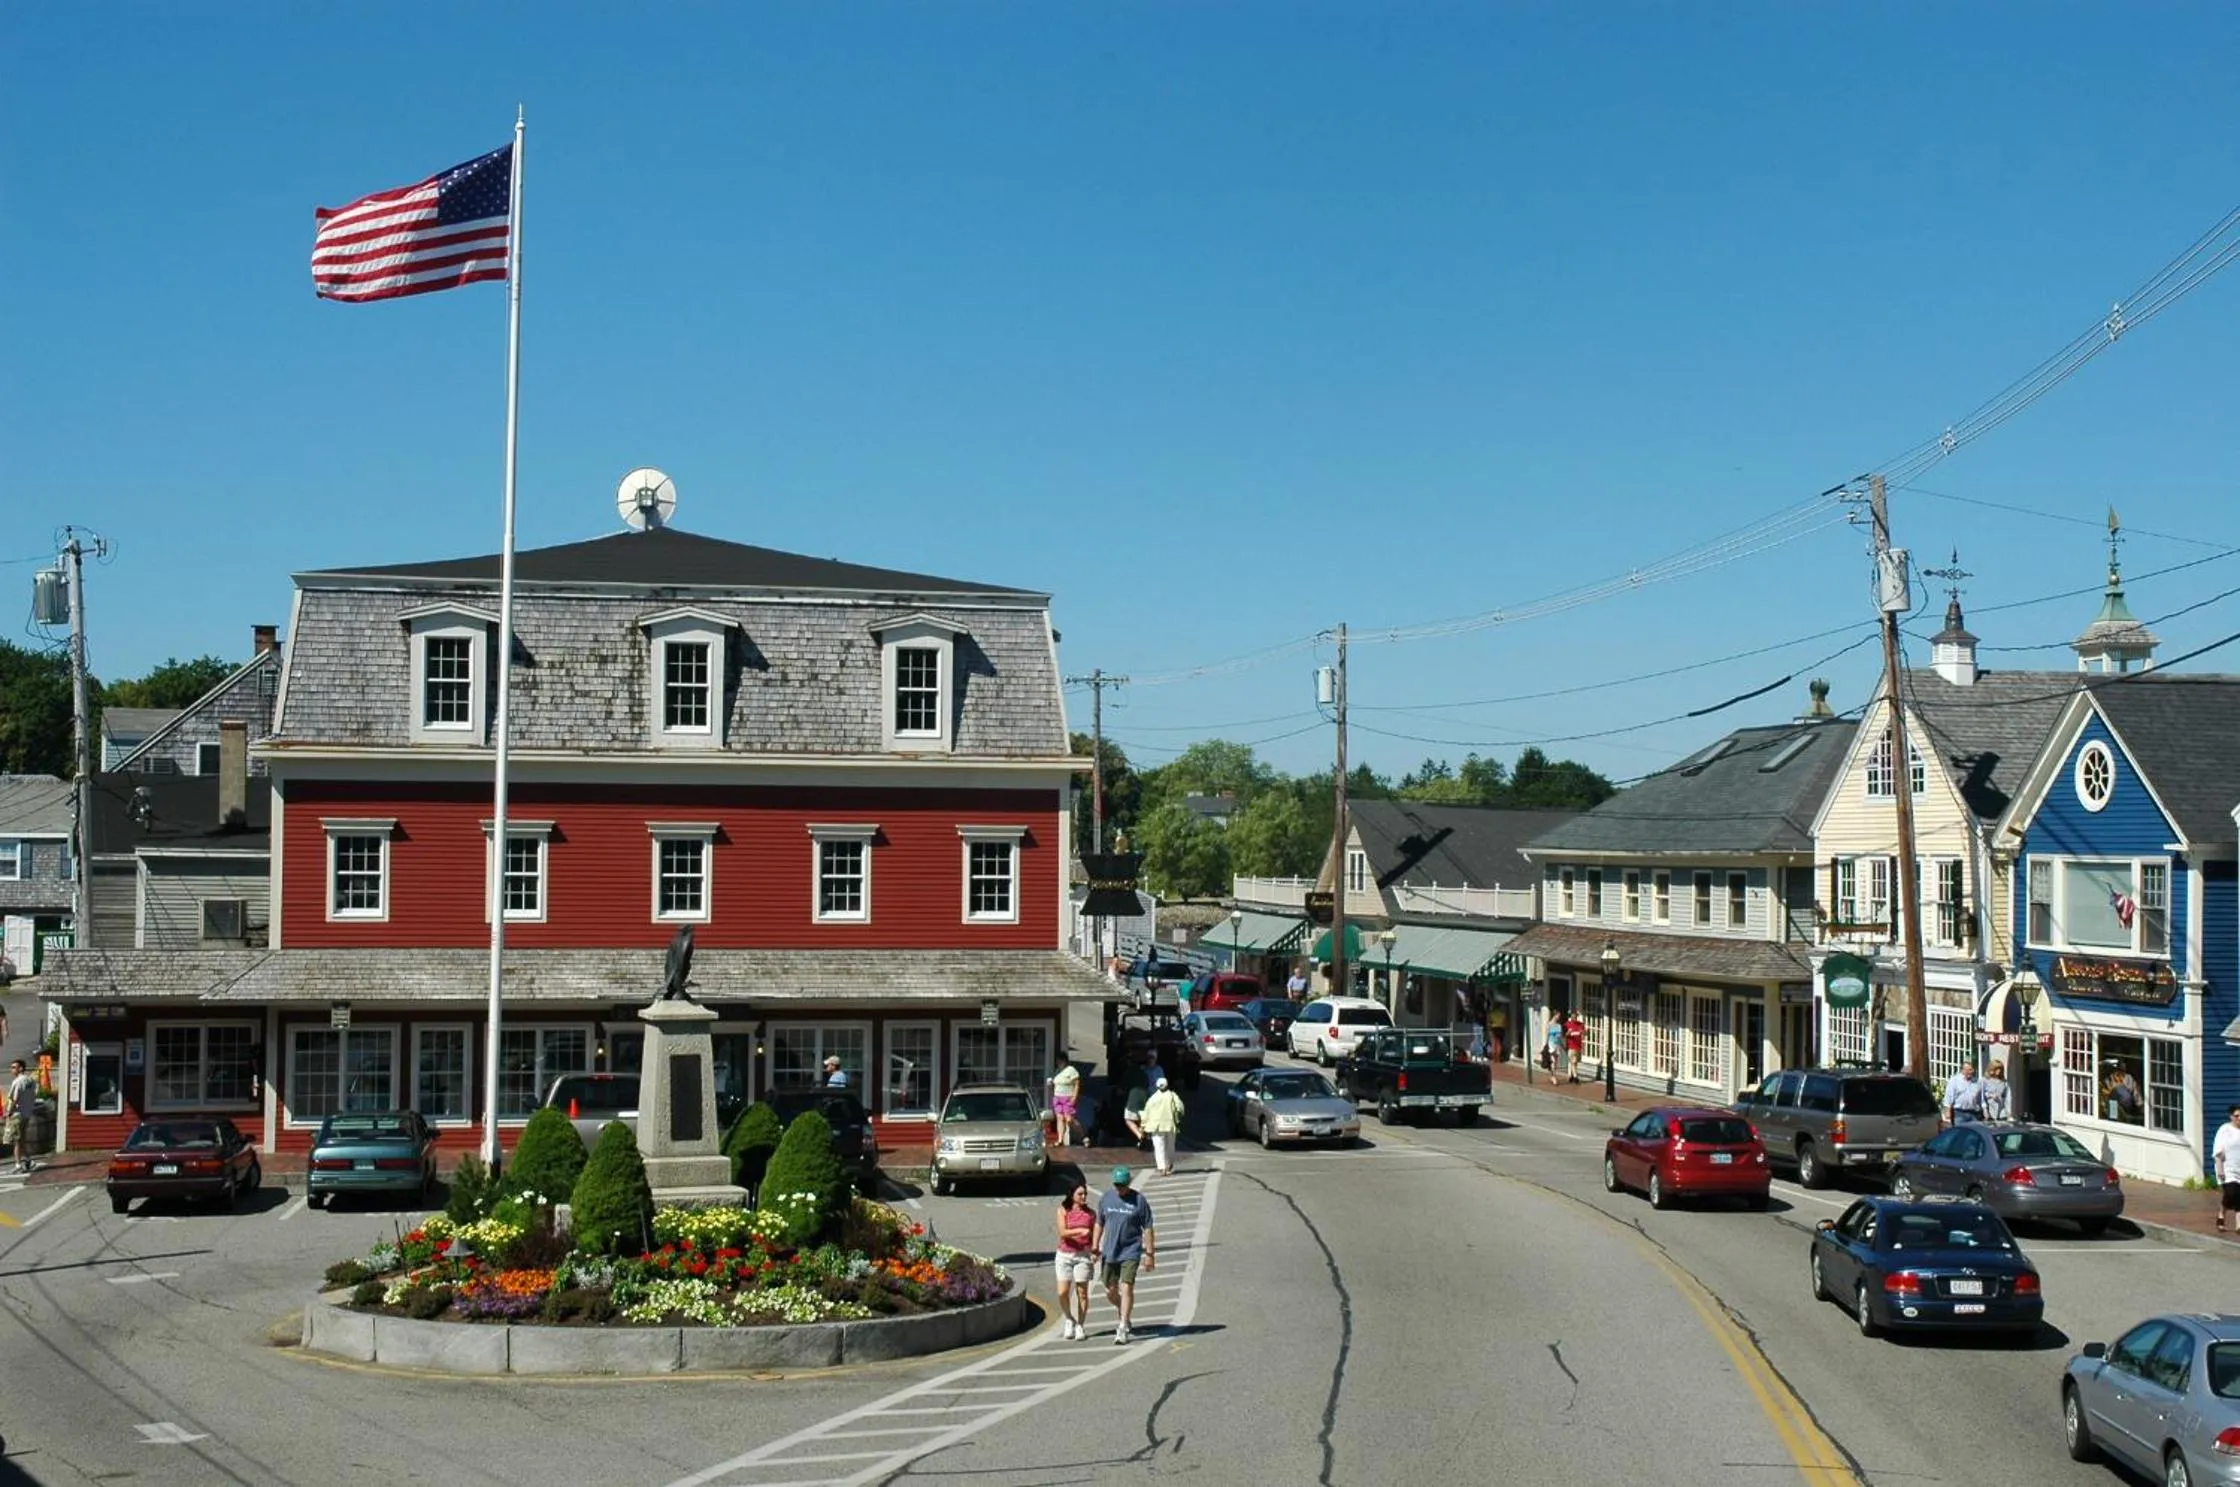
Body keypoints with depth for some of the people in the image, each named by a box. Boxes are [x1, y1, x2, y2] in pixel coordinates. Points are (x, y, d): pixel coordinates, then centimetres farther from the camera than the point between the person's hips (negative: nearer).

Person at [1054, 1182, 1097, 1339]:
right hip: (1064, 1255, -1)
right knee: (1062, 1292, -6)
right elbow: (1062, 1232, -10)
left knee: (1082, 1292, -1)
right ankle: (1069, 1320, 18)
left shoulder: (1091, 1213, 5)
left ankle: (1080, 1326, 10)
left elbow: (1094, 1235, 10)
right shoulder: (1063, 1211, 1)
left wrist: (1095, 1251, -8)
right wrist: (1079, 1231, -26)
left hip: (1083, 1255, 1)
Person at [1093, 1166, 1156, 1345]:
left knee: (1127, 1288, -14)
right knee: (1110, 1291, 10)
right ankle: (1124, 1315, 38)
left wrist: (1150, 1254, -4)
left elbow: (1148, 1229, -2)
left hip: (1131, 1251, -4)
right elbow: (1099, 1225, 15)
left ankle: (1122, 1329, -10)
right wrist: (1095, 1248, 11)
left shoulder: (1139, 1201, -6)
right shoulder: (1105, 1199, 4)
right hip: (1109, 1252, 4)